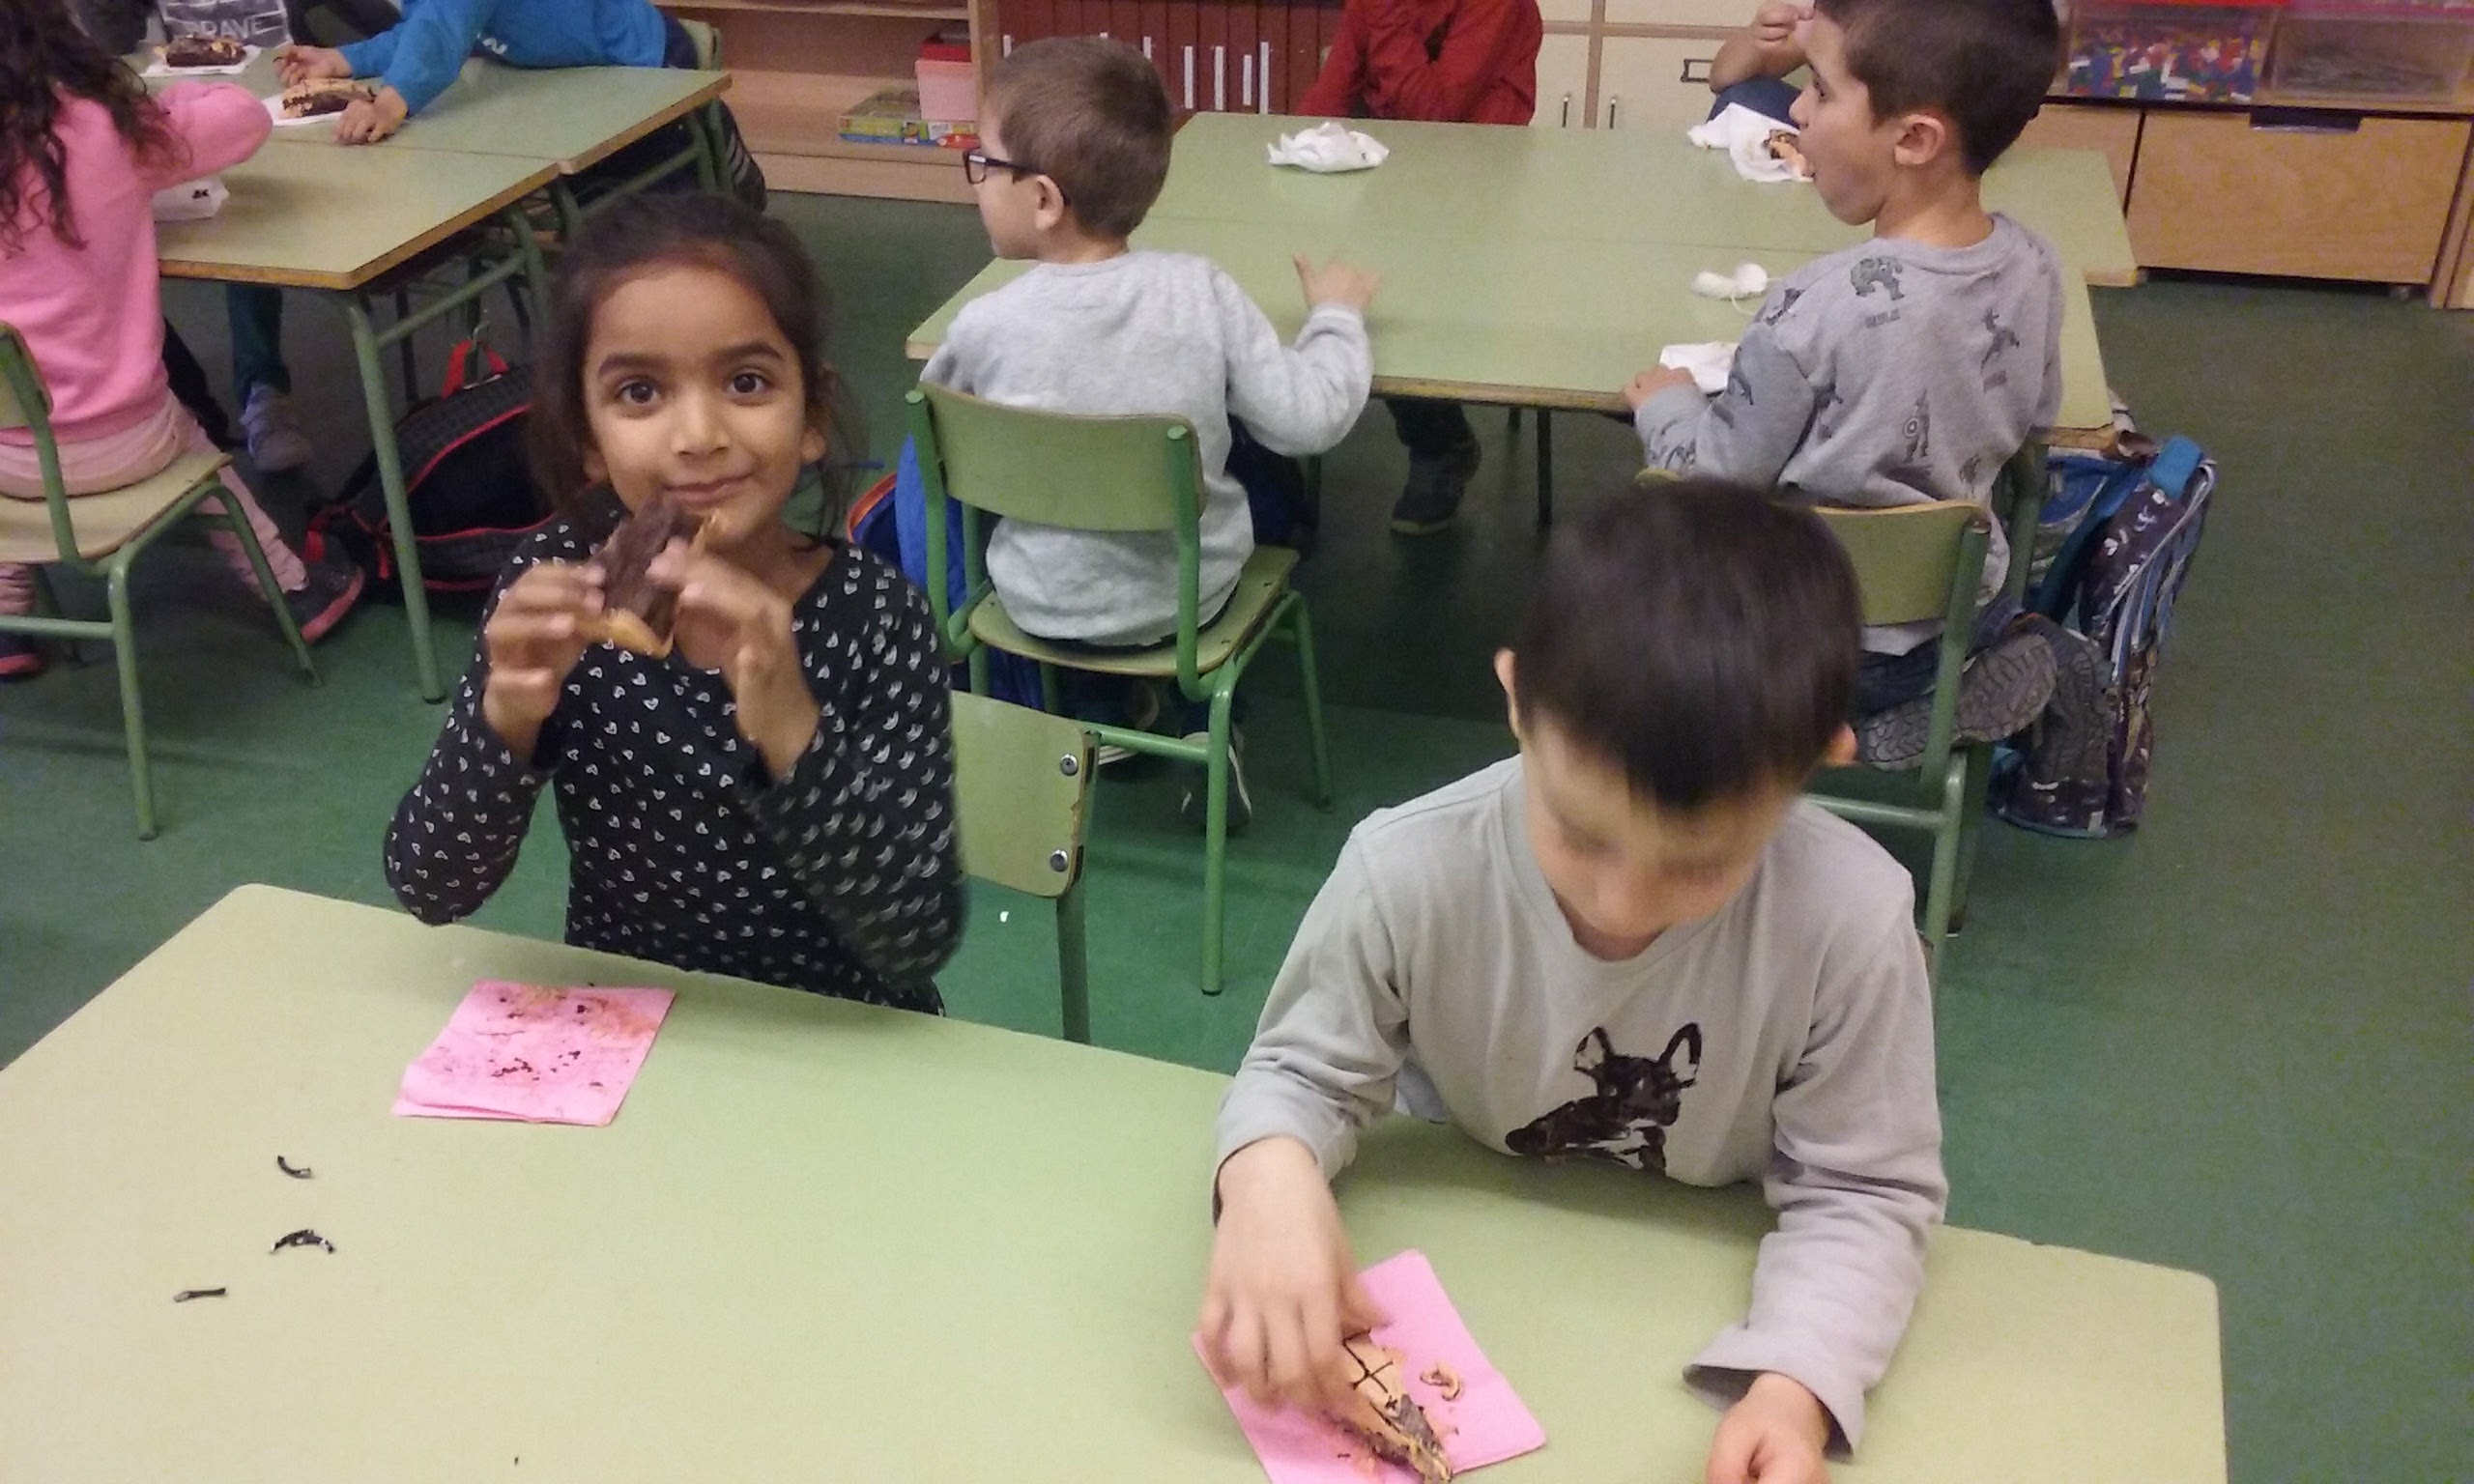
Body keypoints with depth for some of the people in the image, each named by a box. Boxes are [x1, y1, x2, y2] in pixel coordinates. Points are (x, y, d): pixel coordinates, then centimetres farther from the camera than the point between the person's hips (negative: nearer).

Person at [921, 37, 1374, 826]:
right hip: (1197, 592, 2)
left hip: (1048, 608, -1)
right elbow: (1308, 421, -14)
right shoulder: (1203, 291, -17)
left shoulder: (988, 325, -19)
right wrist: (1337, 316, 5)